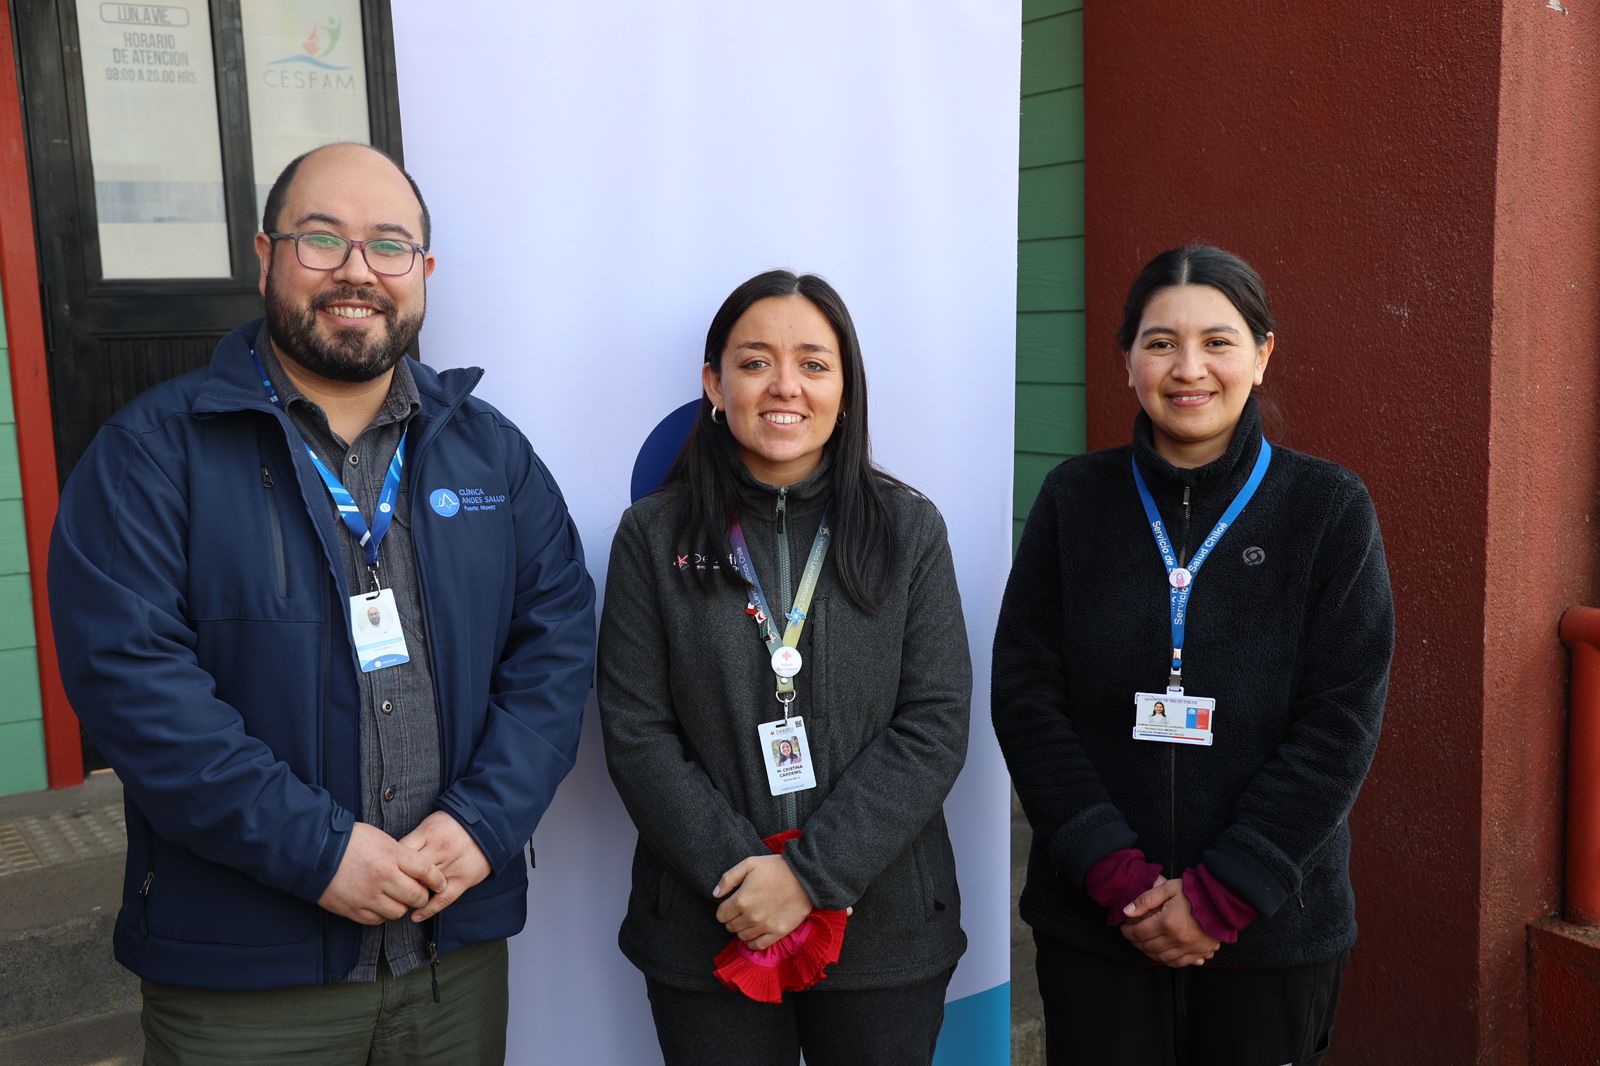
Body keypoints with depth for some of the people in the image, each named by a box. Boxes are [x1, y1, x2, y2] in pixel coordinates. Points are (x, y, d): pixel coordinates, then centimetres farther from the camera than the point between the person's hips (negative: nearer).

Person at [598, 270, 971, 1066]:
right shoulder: (653, 536, -1)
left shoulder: (909, 530, 0)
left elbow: (935, 727, -6)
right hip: (710, 933, 0)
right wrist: (736, 873, -14)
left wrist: (814, 873, -14)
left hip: (884, 931, 1)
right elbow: (637, 736, -4)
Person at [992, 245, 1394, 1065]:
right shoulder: (1074, 499, -1)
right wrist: (1115, 873, -12)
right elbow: (1024, 696, -4)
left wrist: (1222, 893, -13)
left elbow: (1340, 724, -8)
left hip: (1271, 926, 0)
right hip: (1092, 920, 1)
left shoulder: (1329, 509, -4)